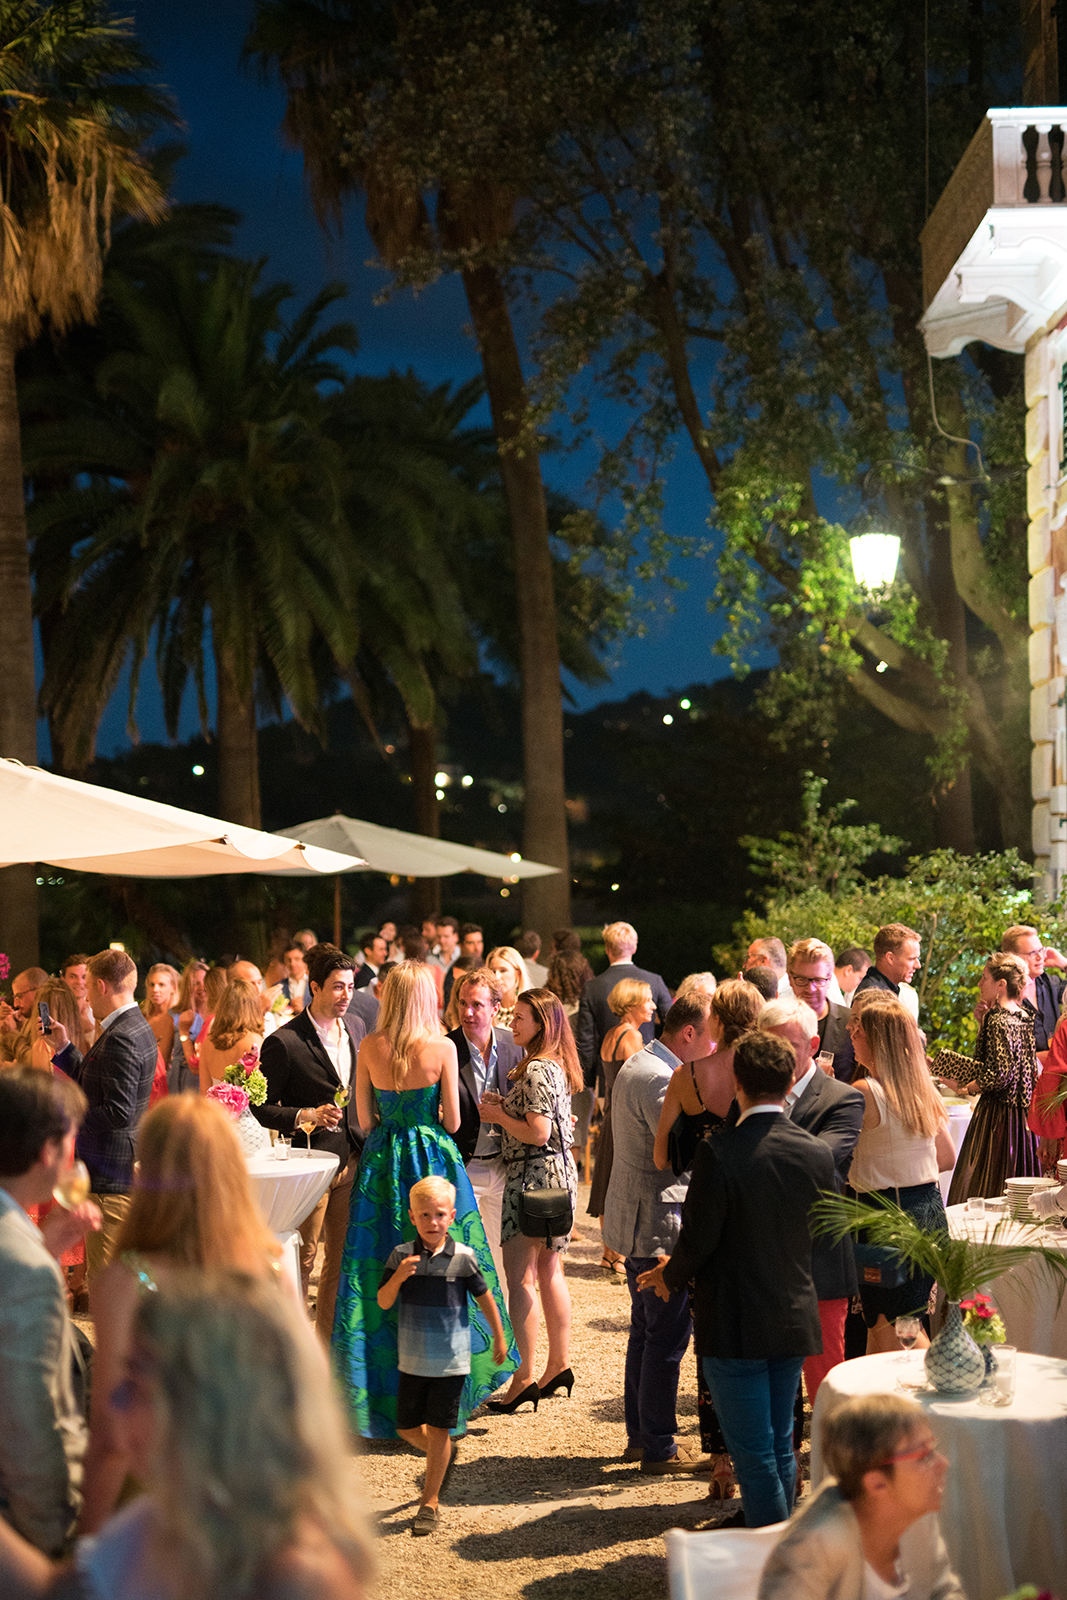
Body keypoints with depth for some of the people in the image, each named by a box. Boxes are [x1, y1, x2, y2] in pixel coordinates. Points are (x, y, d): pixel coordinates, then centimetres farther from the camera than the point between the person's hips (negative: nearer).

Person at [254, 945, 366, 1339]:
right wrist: (308, 1115, -21)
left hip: (352, 1159, 6)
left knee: (343, 1258, 12)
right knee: (302, 1258, -1)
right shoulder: (284, 1042, -13)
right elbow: (261, 1108, -9)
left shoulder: (355, 1027, 7)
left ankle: (329, 1342, 23)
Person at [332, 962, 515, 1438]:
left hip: (381, 1163, 3)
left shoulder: (370, 1047, -2)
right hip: (434, 1162, -2)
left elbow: (364, 1120, 2)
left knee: (377, 1274, 8)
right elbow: (452, 1120, -6)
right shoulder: (442, 1048, -10)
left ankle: (377, 1400, 13)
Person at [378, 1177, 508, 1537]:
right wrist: (398, 1278, -25)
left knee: (438, 1429, -1)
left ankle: (429, 1503, 10)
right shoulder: (401, 1256, -4)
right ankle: (445, 1455, 43)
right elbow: (384, 1302, -5)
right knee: (407, 1427, 12)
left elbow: (484, 1298, 3)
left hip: (451, 1360, -3)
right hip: (413, 1359, 3)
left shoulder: (462, 1257, -9)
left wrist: (499, 1338, 11)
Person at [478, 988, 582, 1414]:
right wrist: (504, 1106, 11)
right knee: (549, 1272, 16)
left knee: (520, 1277, -7)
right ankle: (559, 1366, 23)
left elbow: (538, 1133, -23)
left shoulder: (536, 1070, -17)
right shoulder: (557, 1066, 13)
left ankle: (524, 1378, -7)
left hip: (533, 1174, -10)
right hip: (559, 1172, 10)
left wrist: (498, 1116, -9)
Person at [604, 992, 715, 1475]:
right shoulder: (658, 1079, -21)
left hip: (635, 1221, 11)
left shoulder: (637, 1065, 12)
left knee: (647, 1331, 18)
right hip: (660, 1225, -11)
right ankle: (659, 1449, 3)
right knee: (667, 1338, -3)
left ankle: (639, 1433, 27)